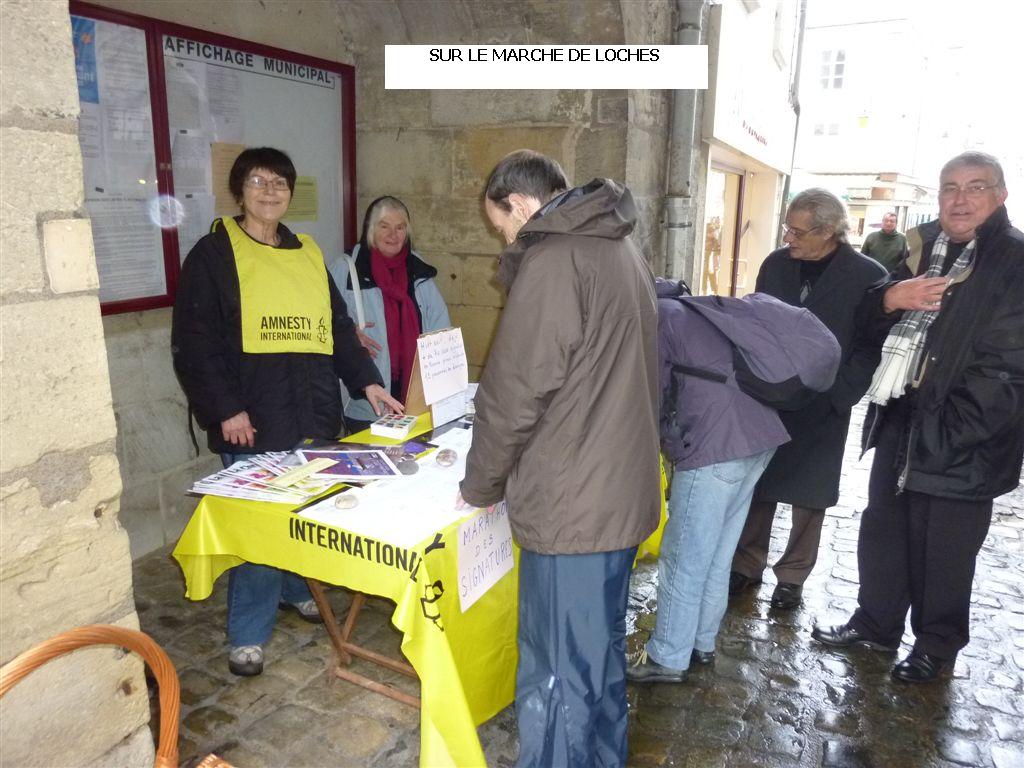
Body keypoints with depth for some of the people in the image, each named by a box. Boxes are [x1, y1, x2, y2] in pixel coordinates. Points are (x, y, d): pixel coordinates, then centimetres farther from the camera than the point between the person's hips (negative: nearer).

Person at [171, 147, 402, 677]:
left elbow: (338, 327, 17)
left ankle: (297, 589, 38)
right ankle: (247, 635, 16)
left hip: (313, 414, 5)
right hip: (253, 422, -5)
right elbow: (194, 344, -6)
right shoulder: (214, 255, -1)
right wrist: (225, 409, -13)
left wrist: (366, 380, 7)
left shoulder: (307, 253, 16)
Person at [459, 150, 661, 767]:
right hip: (623, 491, 10)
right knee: (602, 655, 24)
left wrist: (482, 486, -2)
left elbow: (514, 392, -16)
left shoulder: (554, 260, -16)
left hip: (570, 505, -9)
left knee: (557, 679, 6)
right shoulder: (622, 248, 13)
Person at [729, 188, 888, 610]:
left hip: (821, 409, -3)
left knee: (809, 495, 10)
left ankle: (793, 575, 26)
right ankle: (747, 564, 25)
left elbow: (871, 348, -8)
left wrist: (838, 396, -17)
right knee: (756, 484, 9)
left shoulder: (867, 275, -9)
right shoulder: (775, 264, 2)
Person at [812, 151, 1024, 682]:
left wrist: (950, 427, -19)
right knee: (882, 527, 16)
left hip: (960, 432, -6)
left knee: (944, 548, 8)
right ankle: (875, 623, 34)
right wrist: (890, 299, -8)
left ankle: (937, 645, 29)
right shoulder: (919, 247, 10)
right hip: (898, 418, 6)